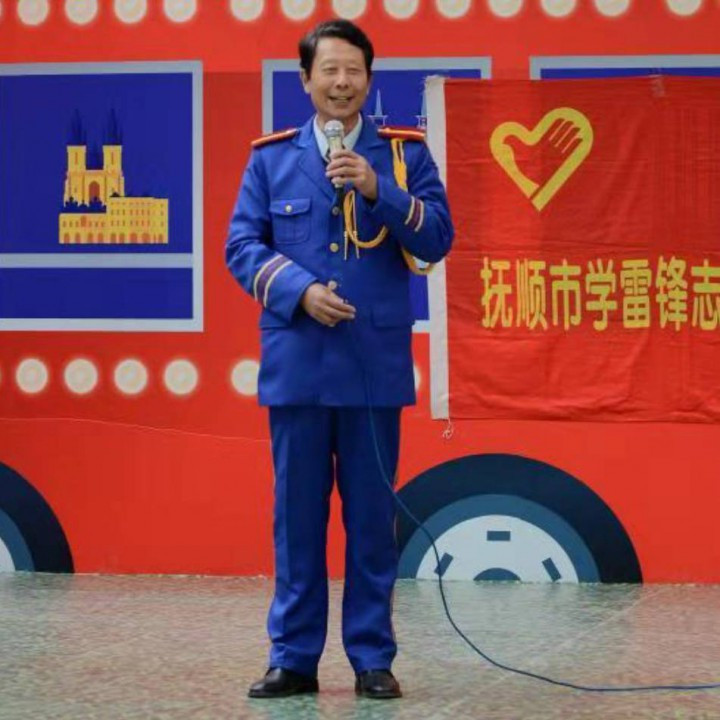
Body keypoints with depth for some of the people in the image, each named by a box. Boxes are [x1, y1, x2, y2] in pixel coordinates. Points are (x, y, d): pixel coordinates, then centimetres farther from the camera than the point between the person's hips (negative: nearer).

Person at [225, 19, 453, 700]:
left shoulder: (404, 153, 6)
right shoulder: (271, 157, 8)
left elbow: (438, 237, -2)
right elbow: (242, 243, 3)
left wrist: (380, 191, -16)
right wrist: (301, 290, -12)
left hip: (375, 363, -1)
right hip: (295, 361, 1)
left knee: (372, 513, 3)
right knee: (296, 513, 4)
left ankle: (372, 658, 12)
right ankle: (294, 657, 12)